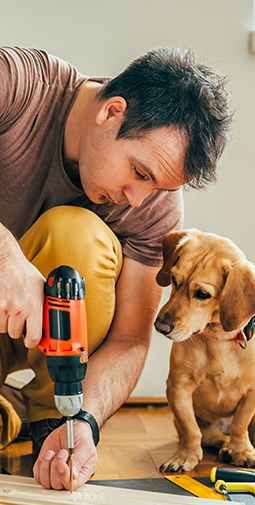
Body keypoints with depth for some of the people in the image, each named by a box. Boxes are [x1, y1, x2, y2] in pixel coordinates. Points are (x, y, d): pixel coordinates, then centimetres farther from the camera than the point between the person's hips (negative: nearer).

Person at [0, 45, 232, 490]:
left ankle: (53, 418, -13)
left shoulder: (158, 207, -18)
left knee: (76, 233, -30)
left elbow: (129, 339, -15)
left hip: (61, 334, 1)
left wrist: (84, 422, -33)